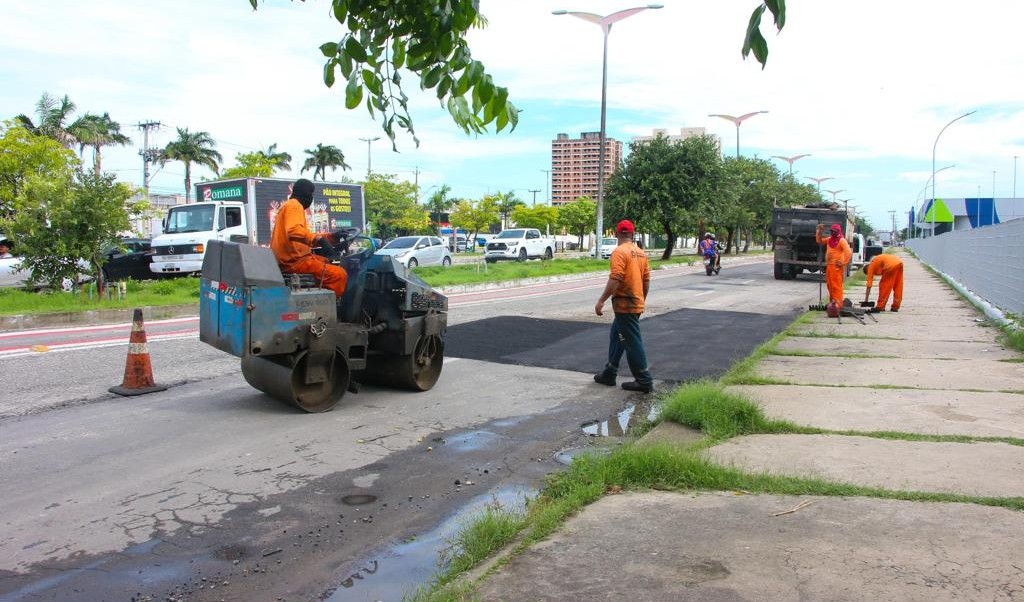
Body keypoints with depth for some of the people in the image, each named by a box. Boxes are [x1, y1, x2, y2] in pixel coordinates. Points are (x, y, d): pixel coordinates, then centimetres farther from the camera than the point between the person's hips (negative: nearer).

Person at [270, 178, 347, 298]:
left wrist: (329, 237, 22)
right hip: (294, 261, -11)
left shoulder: (289, 205, 24)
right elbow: (294, 231, -29)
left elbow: (300, 233, 24)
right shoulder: (294, 205, -9)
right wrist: (315, 238, -43)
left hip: (287, 259, 11)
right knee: (339, 274, -20)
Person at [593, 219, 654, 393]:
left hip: (624, 305, -9)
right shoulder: (641, 253, 10)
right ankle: (609, 374, 25)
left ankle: (644, 382, 0)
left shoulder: (619, 252, -15)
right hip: (636, 303, 9)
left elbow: (615, 279, -24)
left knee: (632, 342, -3)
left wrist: (601, 301, -20)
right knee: (617, 337, 19)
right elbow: (646, 280, 14)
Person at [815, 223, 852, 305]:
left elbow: (849, 252, -19)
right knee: (830, 285, 13)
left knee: (836, 286, -8)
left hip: (837, 267, -8)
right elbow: (819, 241, 23)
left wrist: (843, 263, -18)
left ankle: (838, 304, -7)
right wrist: (819, 231, 11)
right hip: (829, 266, 8)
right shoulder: (830, 239, 14)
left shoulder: (842, 241, -10)